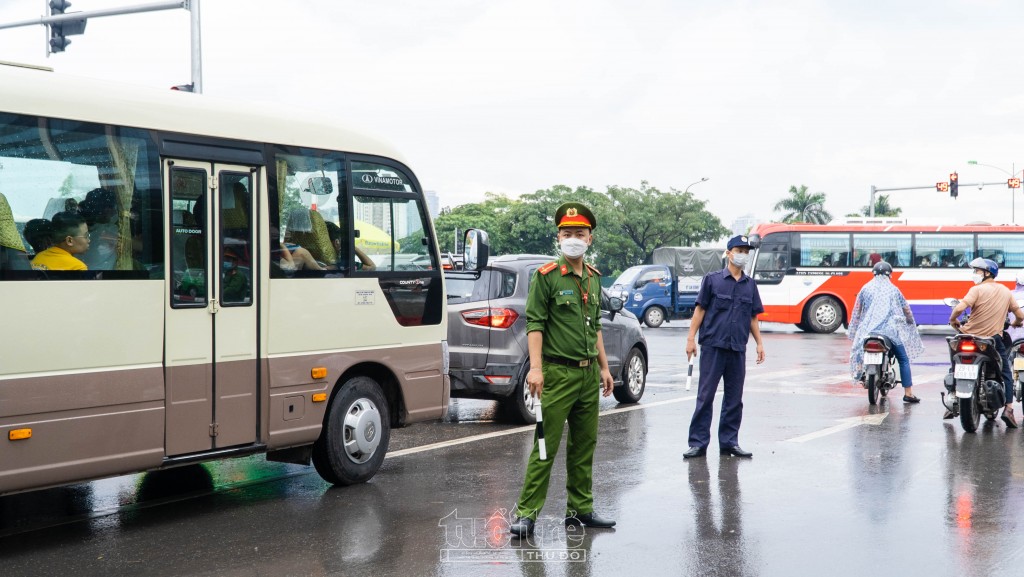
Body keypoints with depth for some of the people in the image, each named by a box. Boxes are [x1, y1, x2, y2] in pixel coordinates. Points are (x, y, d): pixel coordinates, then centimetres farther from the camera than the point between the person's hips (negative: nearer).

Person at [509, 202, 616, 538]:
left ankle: (580, 509, 22)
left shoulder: (594, 278, 13)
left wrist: (604, 367, 18)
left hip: (589, 374, 7)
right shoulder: (547, 277, -7)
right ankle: (526, 513, -3)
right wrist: (535, 367, -21)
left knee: (584, 446, 12)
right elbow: (534, 323, -12)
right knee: (546, 446, -7)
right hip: (558, 373, -7)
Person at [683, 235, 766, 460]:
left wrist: (759, 343, 10)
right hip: (713, 346, -4)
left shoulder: (750, 285, 13)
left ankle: (729, 442, 16)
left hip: (738, 348, 4)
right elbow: (700, 309, 0)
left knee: (734, 398, 7)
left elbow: (753, 317, 17)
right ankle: (698, 443, 1)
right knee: (705, 395, -3)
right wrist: (691, 338, -5)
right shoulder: (712, 279, 1)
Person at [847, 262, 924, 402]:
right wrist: (911, 324, 32)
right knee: (903, 360, 2)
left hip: (868, 330, 2)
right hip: (890, 330, -2)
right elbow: (906, 309, 14)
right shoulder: (893, 289, 7)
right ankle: (908, 393, -5)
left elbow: (857, 310, 11)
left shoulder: (866, 288, 9)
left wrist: (852, 330, 20)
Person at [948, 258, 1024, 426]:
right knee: (1006, 373, 12)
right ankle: (1008, 409, -3)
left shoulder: (977, 290, -9)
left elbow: (959, 308, -23)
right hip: (994, 339, 2)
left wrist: (953, 320, -4)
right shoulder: (1005, 291, 4)